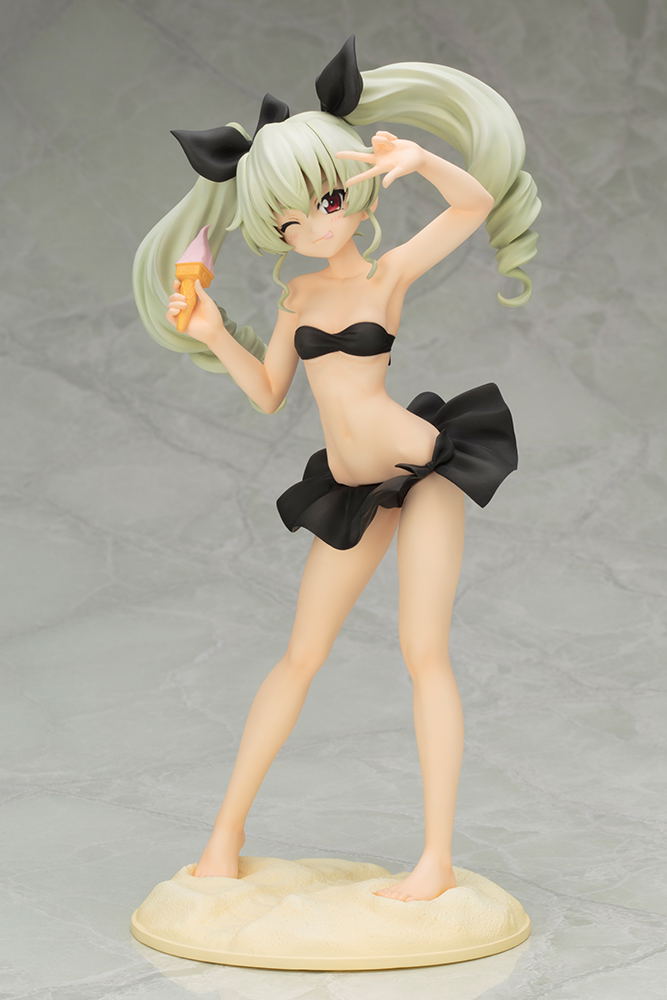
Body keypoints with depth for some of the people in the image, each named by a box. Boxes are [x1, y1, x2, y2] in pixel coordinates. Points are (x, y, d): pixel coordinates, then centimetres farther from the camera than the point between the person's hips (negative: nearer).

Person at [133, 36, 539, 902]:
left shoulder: (389, 272, -7)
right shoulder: (299, 293, 8)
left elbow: (479, 202, -21)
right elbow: (268, 394, 12)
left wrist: (419, 160, -39)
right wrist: (213, 334, -2)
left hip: (422, 468, -5)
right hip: (351, 490, 5)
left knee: (423, 650, -10)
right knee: (300, 658, 9)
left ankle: (438, 861, -6)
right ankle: (227, 830, 17)